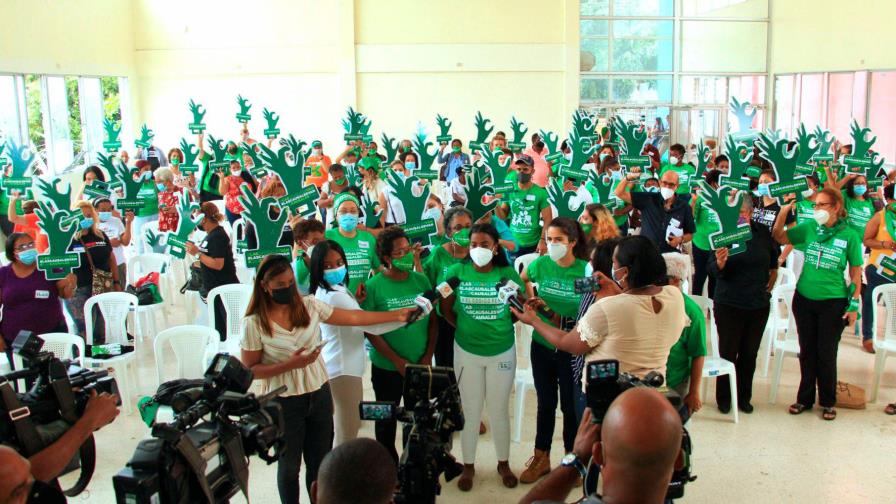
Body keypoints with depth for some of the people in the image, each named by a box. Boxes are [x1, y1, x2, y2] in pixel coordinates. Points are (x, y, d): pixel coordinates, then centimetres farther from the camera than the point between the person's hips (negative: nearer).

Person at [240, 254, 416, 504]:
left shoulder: (308, 305, -5)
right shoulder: (254, 323, -13)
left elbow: (352, 317, 0)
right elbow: (249, 370, -10)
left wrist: (396, 315, -1)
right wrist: (289, 365, -22)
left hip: (319, 394, 3)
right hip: (284, 401, -3)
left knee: (320, 462, 15)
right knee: (289, 464, 13)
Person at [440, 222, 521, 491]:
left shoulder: (508, 273, -8)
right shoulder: (457, 272, -8)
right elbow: (446, 309, 1)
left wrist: (501, 326, -5)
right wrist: (465, 327, 0)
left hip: (502, 352, 0)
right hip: (467, 352, 0)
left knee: (499, 410, 13)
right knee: (470, 411, 13)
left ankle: (503, 463, 32)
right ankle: (468, 465, 29)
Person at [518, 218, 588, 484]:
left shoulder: (585, 271, -15)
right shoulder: (540, 264, -6)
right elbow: (523, 279, 16)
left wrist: (567, 322, -22)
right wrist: (531, 301, 1)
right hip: (542, 345, 3)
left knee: (570, 404, 10)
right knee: (545, 402, 16)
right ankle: (541, 458, 31)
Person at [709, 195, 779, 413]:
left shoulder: (762, 232, 0)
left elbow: (775, 255, 22)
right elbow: (712, 270, -13)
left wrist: (772, 280, 16)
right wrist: (720, 262, -34)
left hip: (758, 304, 3)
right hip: (728, 304, -3)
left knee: (749, 354, 11)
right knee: (728, 352, 3)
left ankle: (744, 397, 24)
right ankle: (723, 398, 17)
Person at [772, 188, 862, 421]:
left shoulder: (849, 236, -7)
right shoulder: (809, 228, -1)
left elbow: (856, 272, -2)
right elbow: (779, 237, 1)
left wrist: (854, 303, -5)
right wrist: (784, 211, -12)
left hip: (833, 303, -3)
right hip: (804, 299, 3)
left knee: (826, 354, 5)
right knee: (807, 351, 12)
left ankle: (828, 402, 22)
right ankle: (805, 398, 25)